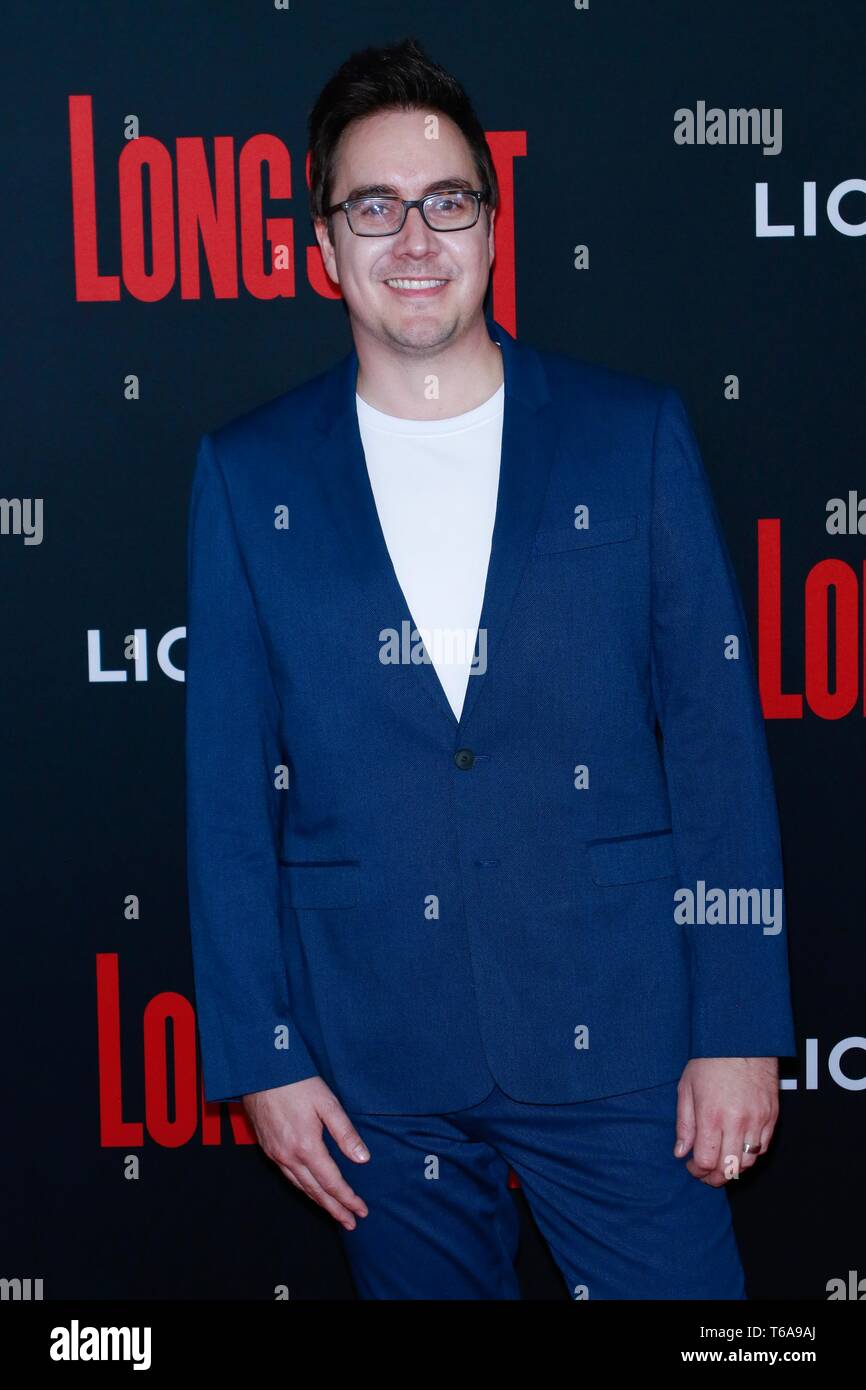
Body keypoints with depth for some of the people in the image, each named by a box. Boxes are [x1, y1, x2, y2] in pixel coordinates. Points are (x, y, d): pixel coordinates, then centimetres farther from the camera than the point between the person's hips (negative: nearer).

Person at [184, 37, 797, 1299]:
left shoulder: (634, 435, 1)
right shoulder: (249, 473, 3)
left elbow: (716, 729, -1)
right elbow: (230, 781, 3)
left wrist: (740, 1026, -5)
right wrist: (259, 1052, 0)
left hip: (613, 1031, -1)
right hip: (374, 1052, 1)